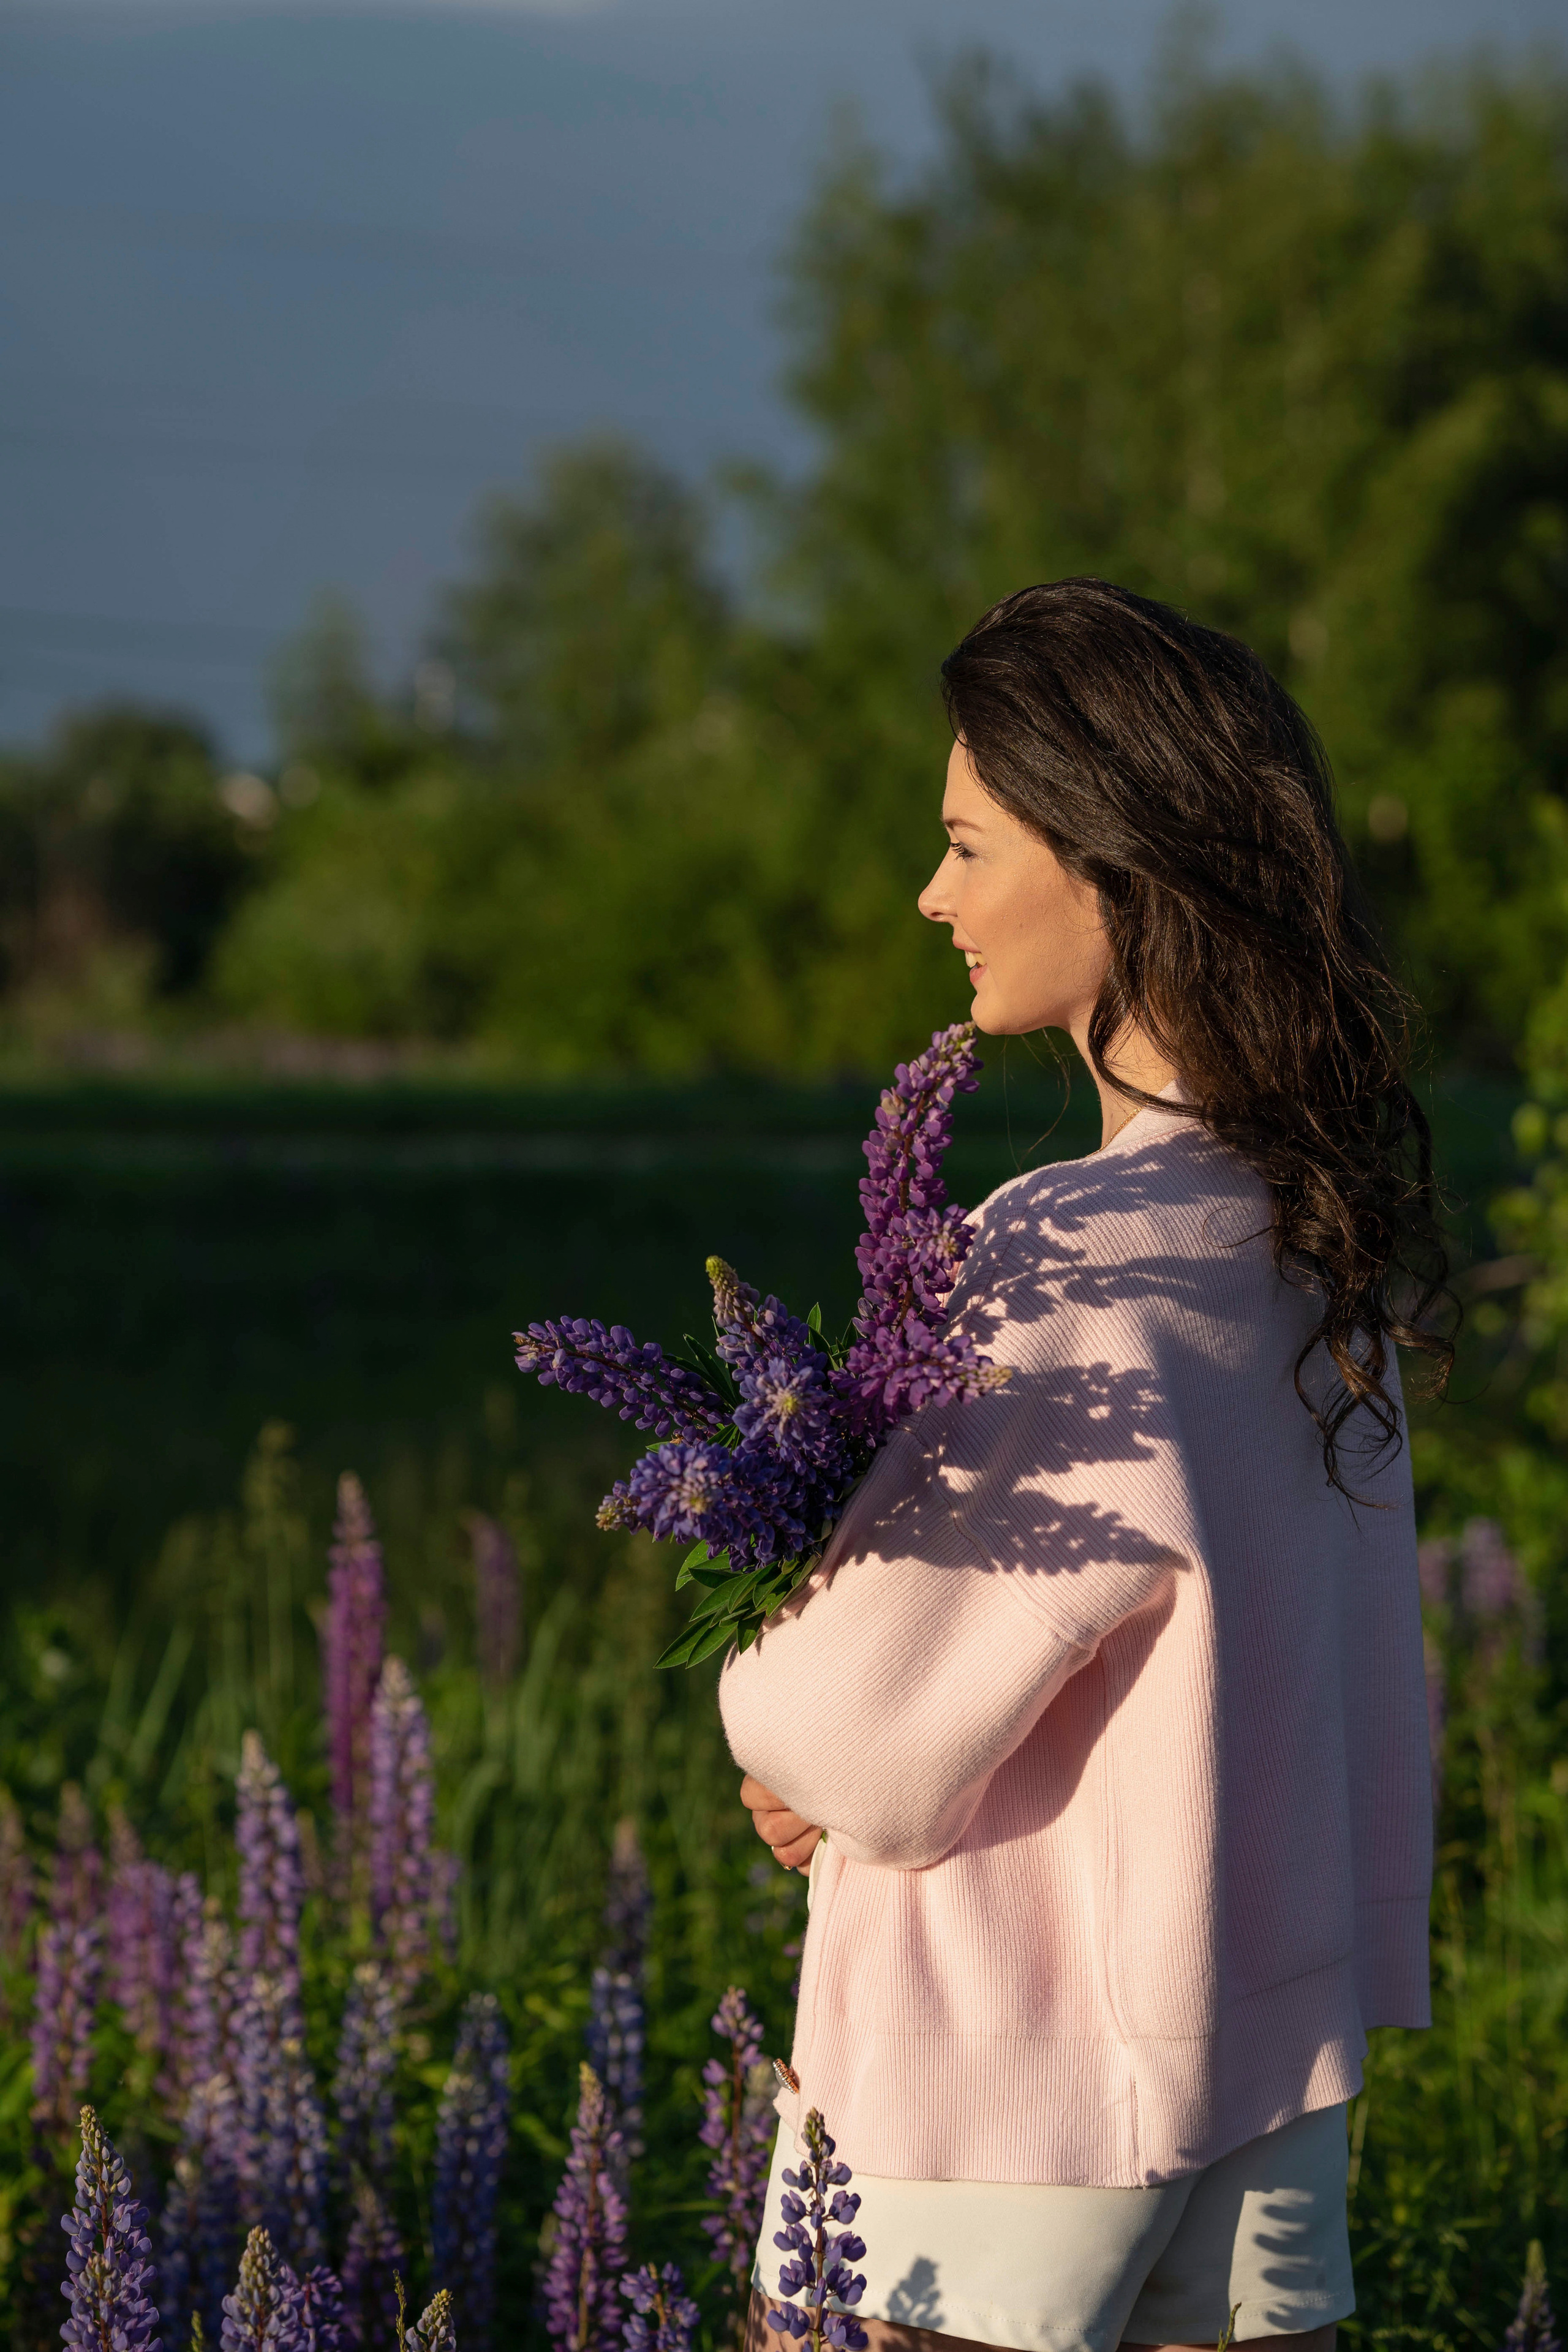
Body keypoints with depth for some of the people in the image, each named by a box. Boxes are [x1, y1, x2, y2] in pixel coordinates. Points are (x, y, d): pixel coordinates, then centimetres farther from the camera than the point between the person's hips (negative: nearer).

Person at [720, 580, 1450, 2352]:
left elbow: (863, 1735, -18)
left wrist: (761, 1712, 5)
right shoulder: (1332, 1224, 1)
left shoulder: (1081, 1263, -24)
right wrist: (828, 1729, 5)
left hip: (1005, 2091, -8)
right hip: (1275, 2034, 8)